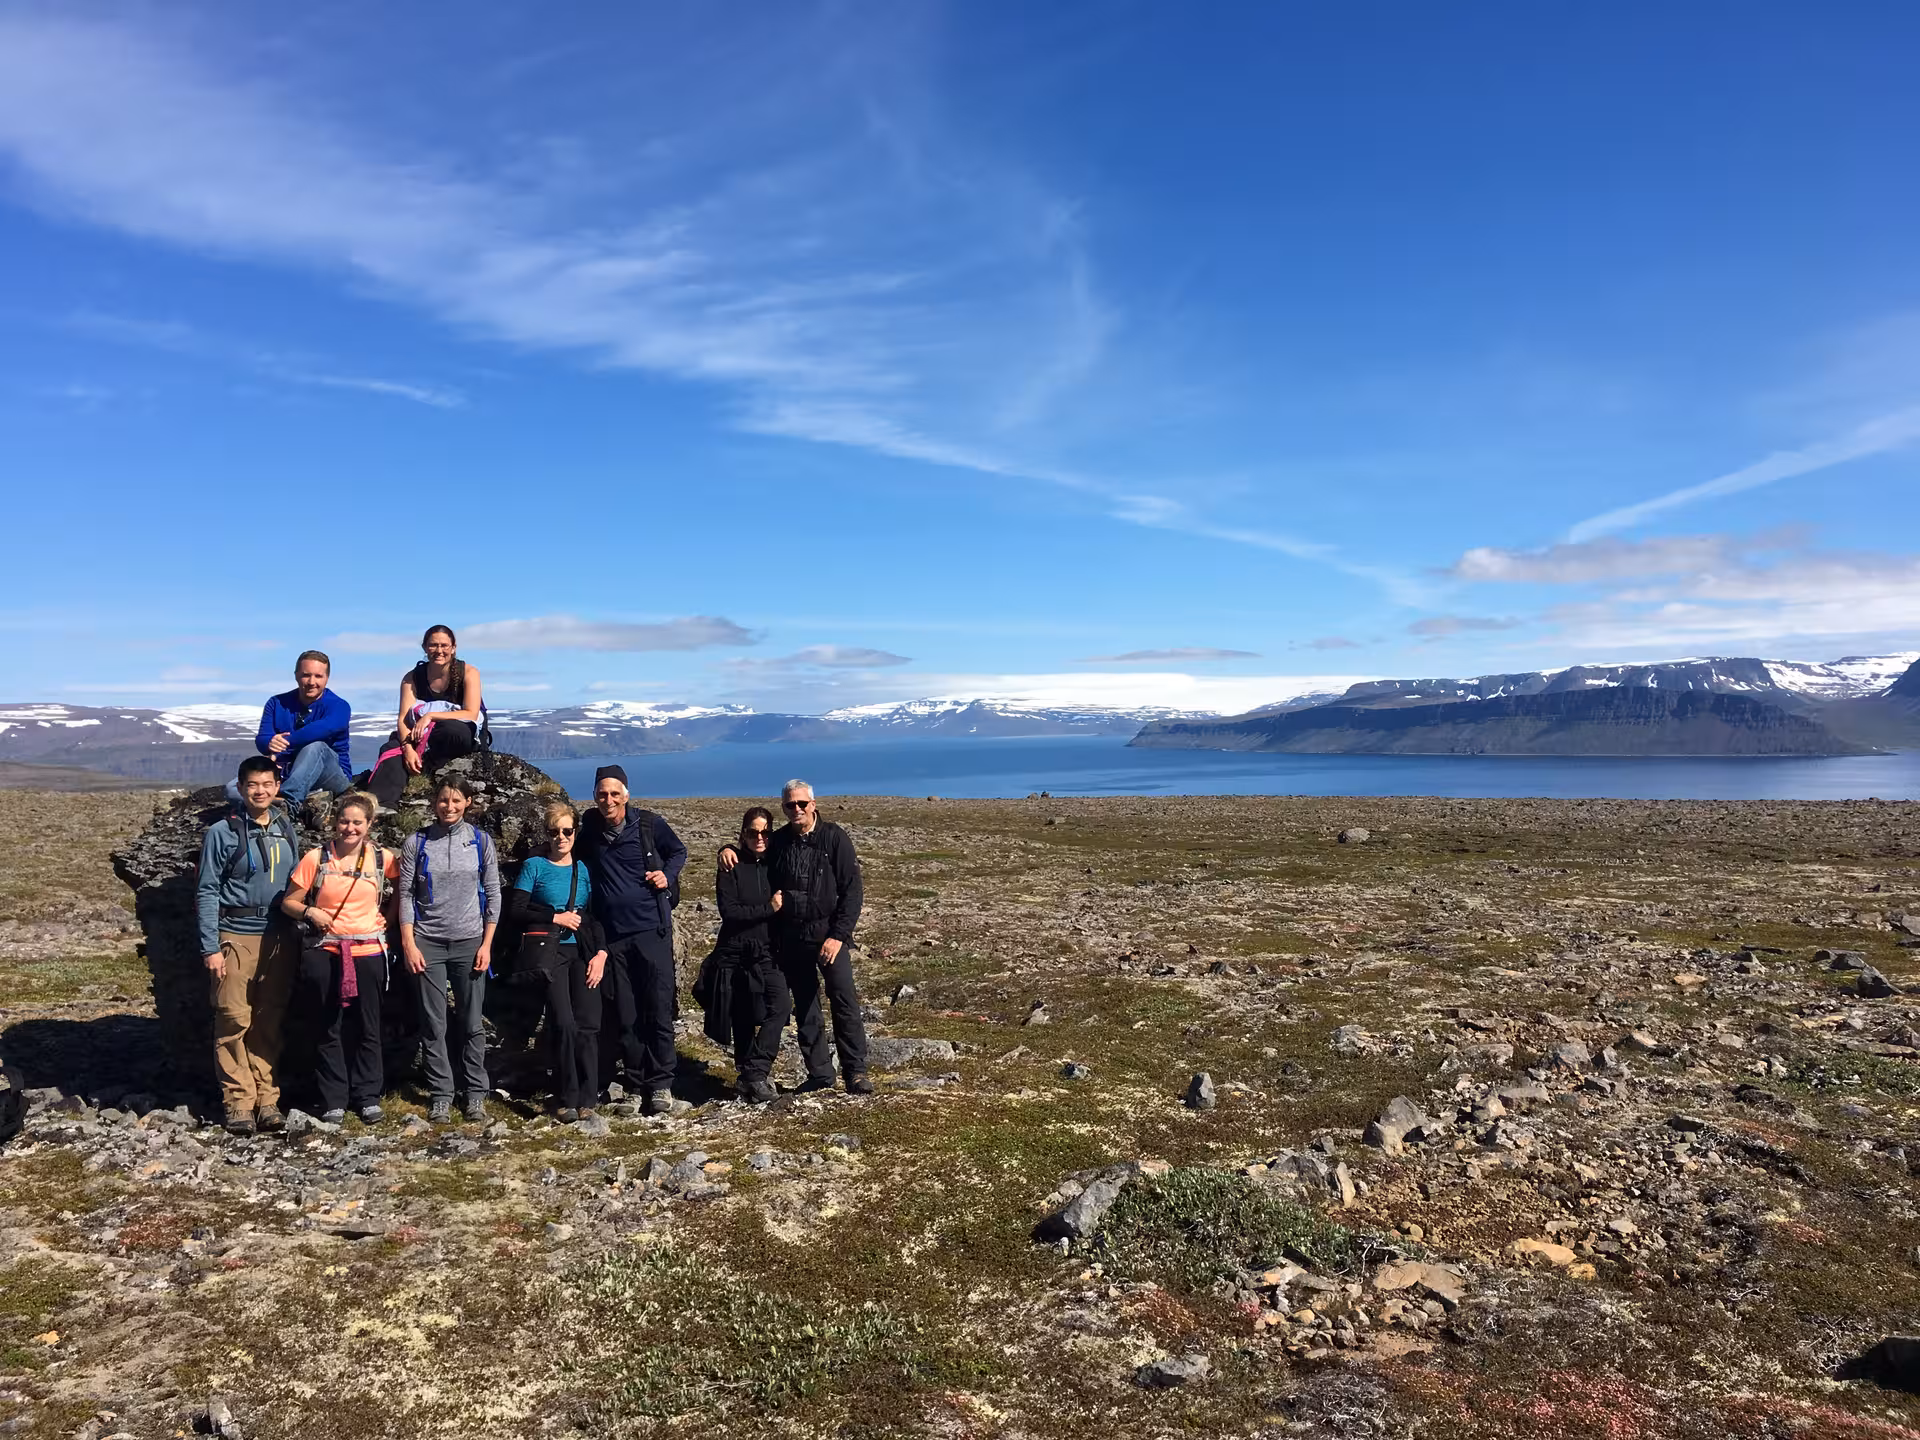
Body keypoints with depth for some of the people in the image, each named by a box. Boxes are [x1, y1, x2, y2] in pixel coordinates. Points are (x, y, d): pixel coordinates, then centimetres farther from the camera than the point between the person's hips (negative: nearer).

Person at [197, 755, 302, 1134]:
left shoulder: (287, 832, 11)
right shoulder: (222, 833, -2)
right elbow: (207, 892, -4)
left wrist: (298, 936, 9)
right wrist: (210, 948, -9)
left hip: (278, 938, 4)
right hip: (236, 936, -4)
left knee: (270, 1022, 6)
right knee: (234, 1021, -4)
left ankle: (267, 1099, 12)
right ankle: (239, 1102, 3)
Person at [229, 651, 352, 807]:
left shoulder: (339, 707, -8)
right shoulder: (277, 703, 6)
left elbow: (320, 731, -29)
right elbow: (261, 740, -5)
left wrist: (278, 751, -30)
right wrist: (270, 744, -30)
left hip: (332, 778, -5)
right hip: (285, 775, 5)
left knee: (315, 747, -34)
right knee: (234, 790, -18)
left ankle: (286, 801, -47)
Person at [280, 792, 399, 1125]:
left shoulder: (382, 859, 1)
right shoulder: (316, 859, -1)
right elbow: (289, 902, 4)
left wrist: (388, 918, 5)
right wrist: (310, 912, -15)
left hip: (368, 952, 1)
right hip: (325, 954, 0)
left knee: (367, 1028, 6)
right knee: (329, 1029, 5)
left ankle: (368, 1097, 18)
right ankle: (333, 1100, 16)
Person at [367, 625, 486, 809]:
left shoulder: (468, 673, -6)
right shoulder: (412, 678, 0)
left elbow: (471, 714, -16)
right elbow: (403, 720, -11)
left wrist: (431, 715, -26)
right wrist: (408, 748, -31)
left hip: (464, 739, -2)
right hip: (424, 738, 3)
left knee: (453, 729, -38)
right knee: (392, 749, -28)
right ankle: (380, 803, -44)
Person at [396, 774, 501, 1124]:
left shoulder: (481, 842, 4)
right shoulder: (417, 843, 3)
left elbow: (493, 895, 5)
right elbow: (406, 895, 3)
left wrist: (487, 944, 0)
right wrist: (409, 944, -4)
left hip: (469, 941, 0)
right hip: (428, 942, 0)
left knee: (472, 1022, 3)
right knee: (434, 1024, 4)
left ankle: (476, 1093, 13)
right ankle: (440, 1095, 14)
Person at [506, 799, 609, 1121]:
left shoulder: (584, 870, 11)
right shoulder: (534, 867, 2)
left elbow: (596, 916, 11)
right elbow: (515, 912, -3)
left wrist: (601, 953, -1)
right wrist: (555, 918, -9)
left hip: (584, 953, 3)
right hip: (550, 953, -3)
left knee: (588, 1025, -4)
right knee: (564, 1024, -13)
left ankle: (586, 1099, 7)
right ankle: (566, 1099, 1)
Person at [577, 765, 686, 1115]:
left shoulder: (649, 824, -5)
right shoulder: (588, 829, 4)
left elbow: (679, 851, 11)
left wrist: (667, 875, -9)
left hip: (652, 930, -3)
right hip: (611, 934, 3)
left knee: (658, 1009, -2)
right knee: (623, 1015, 7)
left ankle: (660, 1083, 9)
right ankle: (637, 1082, 19)